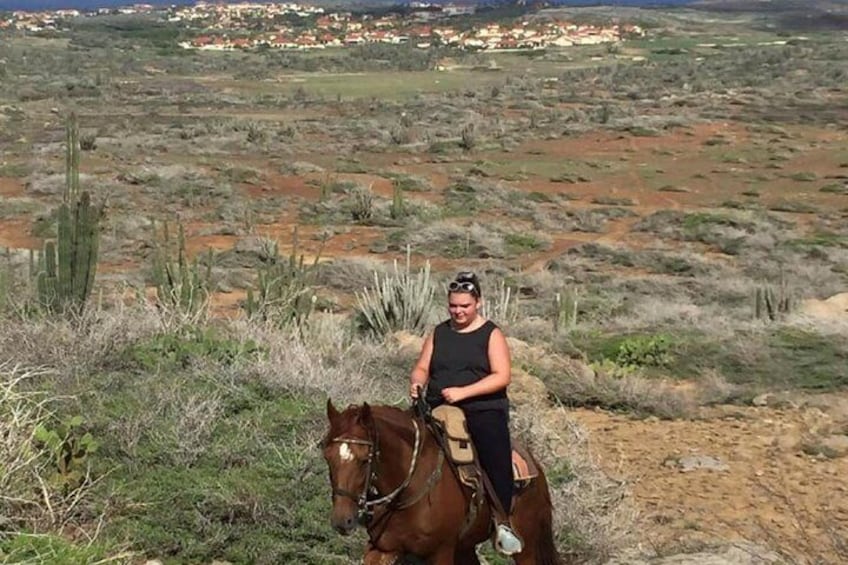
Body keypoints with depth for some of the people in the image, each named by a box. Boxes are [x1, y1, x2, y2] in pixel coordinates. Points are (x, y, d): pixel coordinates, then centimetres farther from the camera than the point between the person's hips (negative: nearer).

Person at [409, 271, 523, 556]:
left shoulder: (491, 335, 2)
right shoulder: (439, 333, 14)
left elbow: (501, 377, -8)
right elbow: (422, 367, 13)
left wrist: (464, 391, -18)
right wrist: (416, 382, -11)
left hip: (483, 408, -4)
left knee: (496, 450, -25)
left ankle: (502, 522, -15)